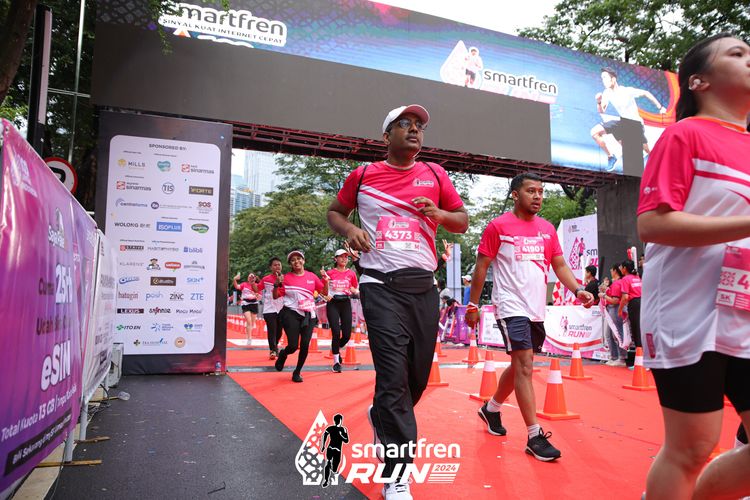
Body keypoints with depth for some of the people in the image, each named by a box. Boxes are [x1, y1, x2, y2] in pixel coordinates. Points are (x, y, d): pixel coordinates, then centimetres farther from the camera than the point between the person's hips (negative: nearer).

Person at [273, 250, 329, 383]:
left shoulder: (312, 276, 6)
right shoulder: (286, 278, -1)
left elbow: (325, 292, 8)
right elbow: (276, 296, 2)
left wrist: (326, 280, -7)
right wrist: (277, 284, -15)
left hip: (309, 315, 2)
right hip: (291, 314, -2)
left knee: (305, 345, -2)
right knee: (293, 346, -8)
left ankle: (297, 372, 22)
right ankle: (282, 354, 31)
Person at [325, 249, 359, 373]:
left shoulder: (351, 273, 5)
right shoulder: (330, 273, 2)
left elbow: (356, 290, 14)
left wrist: (354, 291, -8)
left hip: (346, 303, 2)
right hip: (333, 303, -2)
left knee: (347, 334, -2)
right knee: (336, 333, -9)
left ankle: (336, 350, 31)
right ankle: (336, 361, 5)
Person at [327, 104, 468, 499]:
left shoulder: (434, 175, 11)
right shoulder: (363, 175, 5)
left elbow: (462, 222, 15)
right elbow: (335, 212, 18)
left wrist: (438, 213, -6)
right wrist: (349, 230, -4)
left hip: (423, 286, 4)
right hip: (381, 285, -3)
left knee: (418, 376, 11)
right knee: (394, 376, -10)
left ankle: (381, 416, 43)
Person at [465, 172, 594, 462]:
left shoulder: (547, 229, 11)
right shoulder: (498, 227, -5)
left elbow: (560, 265, 13)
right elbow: (481, 267, -2)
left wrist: (577, 290, -5)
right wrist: (472, 305, -3)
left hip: (537, 309, 7)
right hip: (511, 307, -6)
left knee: (519, 366, 16)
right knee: (525, 365, -11)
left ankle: (491, 409, 37)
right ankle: (535, 437, -5)